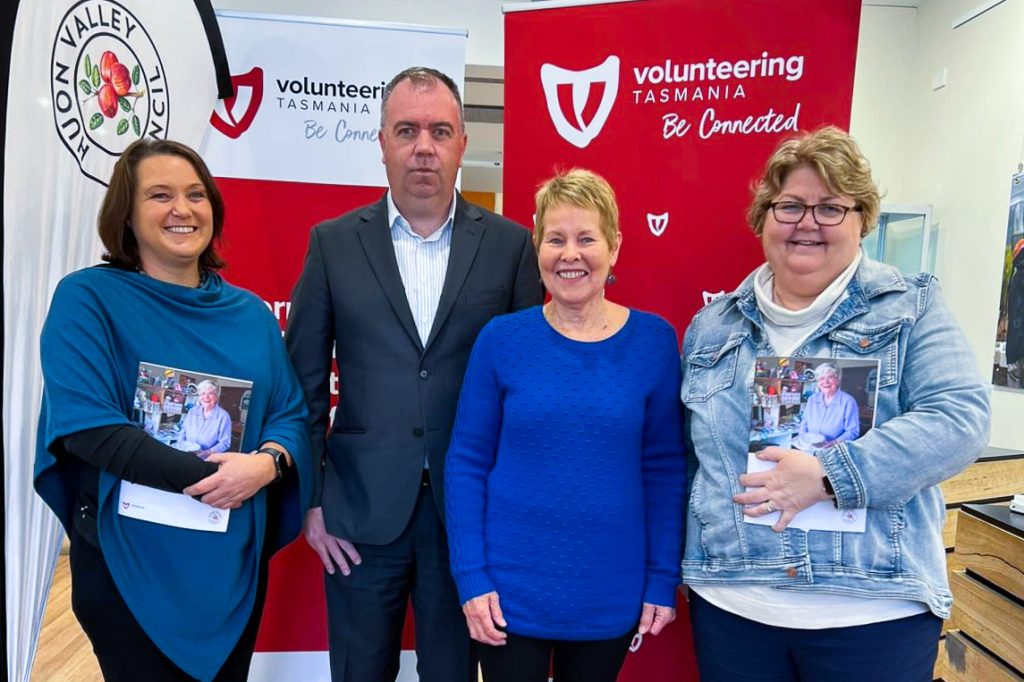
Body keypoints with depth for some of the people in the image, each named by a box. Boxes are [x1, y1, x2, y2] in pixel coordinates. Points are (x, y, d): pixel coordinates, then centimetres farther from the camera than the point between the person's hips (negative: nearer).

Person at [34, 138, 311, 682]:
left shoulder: (251, 313, 5)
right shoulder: (87, 297, -7)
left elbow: (291, 412, 3)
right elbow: (86, 425, -17)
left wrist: (266, 462, -19)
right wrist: (206, 478, -22)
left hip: (235, 558, 5)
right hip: (130, 559, -4)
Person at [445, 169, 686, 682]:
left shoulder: (654, 340, -5)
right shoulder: (501, 338, -7)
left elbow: (665, 468, -1)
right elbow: (466, 463, -4)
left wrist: (663, 579, -2)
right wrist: (471, 577, -8)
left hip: (612, 595, 1)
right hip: (511, 591, -1)